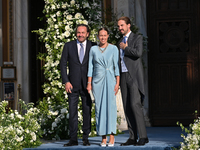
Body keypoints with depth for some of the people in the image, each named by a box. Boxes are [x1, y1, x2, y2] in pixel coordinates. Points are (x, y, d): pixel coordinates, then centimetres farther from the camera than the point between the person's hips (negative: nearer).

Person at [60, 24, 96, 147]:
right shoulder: (68, 46, 5)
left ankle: (86, 138, 13)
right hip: (73, 84, 0)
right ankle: (73, 139, 5)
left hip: (87, 84, 0)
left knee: (87, 111, 3)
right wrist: (66, 81, -4)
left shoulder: (93, 47, 3)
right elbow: (63, 64, 5)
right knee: (72, 111, -1)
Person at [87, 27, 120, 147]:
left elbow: (117, 66, 1)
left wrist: (117, 83, -6)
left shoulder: (113, 48, 4)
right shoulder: (93, 49, 10)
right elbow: (91, 67, 11)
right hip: (98, 81, 2)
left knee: (111, 106, -10)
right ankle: (103, 138, 2)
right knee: (99, 108, -1)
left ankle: (112, 137, -9)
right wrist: (89, 83, 3)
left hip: (110, 80, -2)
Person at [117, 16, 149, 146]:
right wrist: (118, 80, 17)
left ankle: (143, 136, -15)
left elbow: (138, 53, -18)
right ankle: (133, 137, 4)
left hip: (134, 76, -7)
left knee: (135, 104, -17)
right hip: (123, 76, 7)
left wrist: (125, 47, -6)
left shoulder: (137, 38, 0)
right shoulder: (120, 42, 21)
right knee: (127, 107, 2)